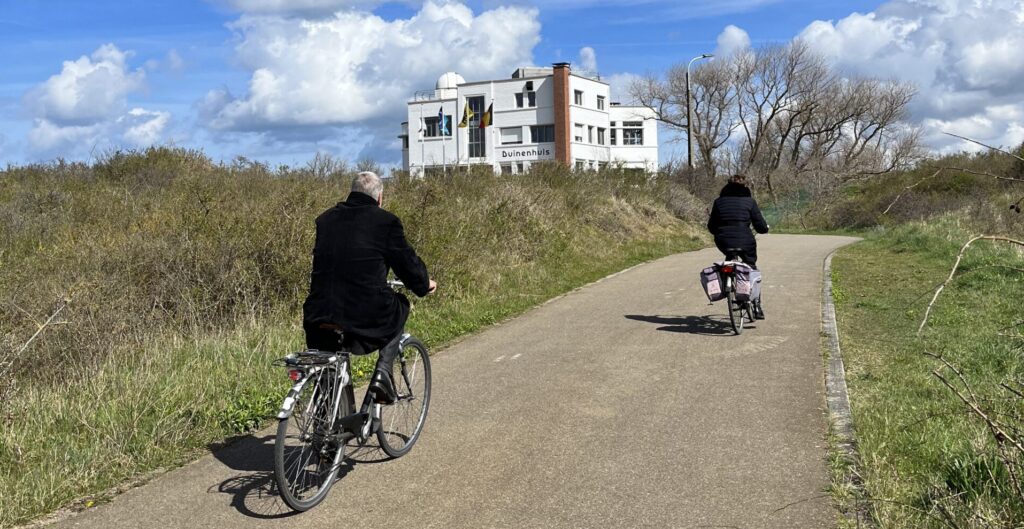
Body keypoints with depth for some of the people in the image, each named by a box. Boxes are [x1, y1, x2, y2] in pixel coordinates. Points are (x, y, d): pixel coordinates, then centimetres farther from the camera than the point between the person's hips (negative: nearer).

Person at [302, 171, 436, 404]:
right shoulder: (385, 221, -1)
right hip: (366, 318, -4)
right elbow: (407, 261, 5)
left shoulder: (325, 219, 15)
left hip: (319, 316, 4)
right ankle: (383, 372, 13)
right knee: (399, 307, 27)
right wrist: (425, 284, 26)